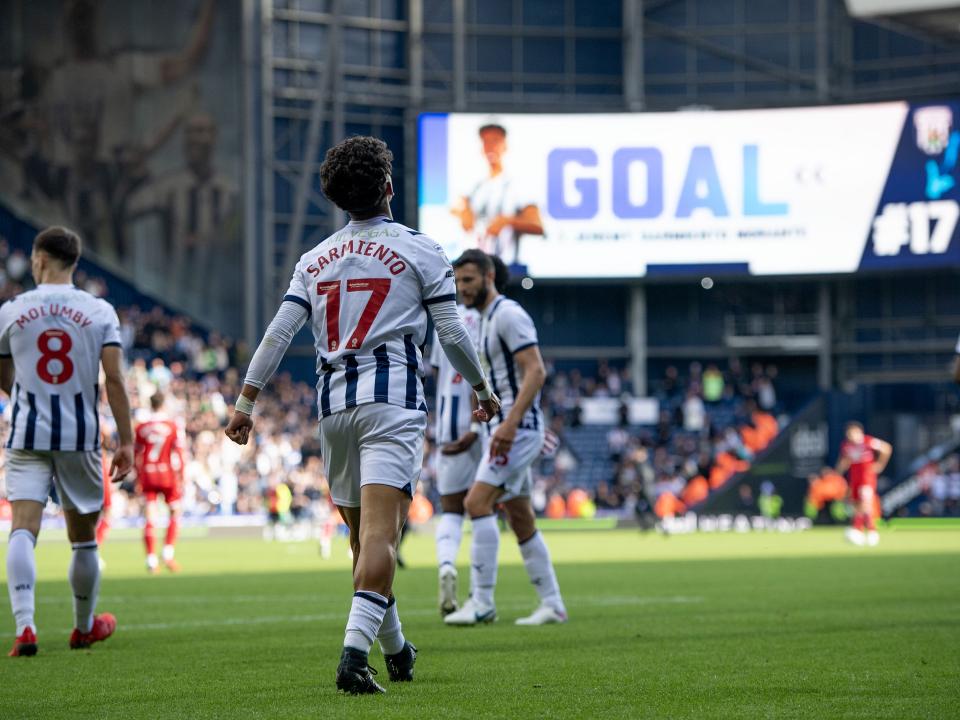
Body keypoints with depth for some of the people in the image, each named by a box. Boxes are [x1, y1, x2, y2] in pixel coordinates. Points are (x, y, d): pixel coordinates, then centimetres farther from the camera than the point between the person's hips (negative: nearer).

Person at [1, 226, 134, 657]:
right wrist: (126, 442, -3)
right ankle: (85, 627, 31)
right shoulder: (99, 312, 0)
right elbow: (114, 380, -7)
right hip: (81, 437, 1)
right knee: (83, 538, 15)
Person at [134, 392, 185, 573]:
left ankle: (151, 560, -4)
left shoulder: (141, 427, 5)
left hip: (147, 476, 2)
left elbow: (136, 455, 8)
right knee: (174, 513, 11)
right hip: (168, 476, -2)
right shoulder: (172, 426, -2)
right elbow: (178, 454, -5)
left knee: (149, 518, 1)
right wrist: (181, 478, -1)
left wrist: (138, 480, 16)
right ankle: (168, 553, -2)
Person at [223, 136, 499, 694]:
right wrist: (482, 389, 16)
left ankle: (396, 650, 27)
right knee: (380, 532, -14)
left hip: (334, 402, 5)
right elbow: (452, 332, 2)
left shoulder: (317, 259, 13)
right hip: (393, 398, -5)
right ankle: (355, 653, -29)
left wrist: (246, 402, 8)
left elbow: (279, 333, 6)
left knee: (361, 536, 15)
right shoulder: (419, 250, 2)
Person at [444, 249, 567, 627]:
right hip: (504, 426, 10)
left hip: (518, 427, -10)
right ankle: (552, 605, 14)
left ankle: (482, 602, -18)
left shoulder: (508, 315, -11)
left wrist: (510, 423, -27)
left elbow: (536, 372, -20)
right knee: (521, 520, 10)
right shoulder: (485, 319, 19)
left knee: (477, 502, -17)